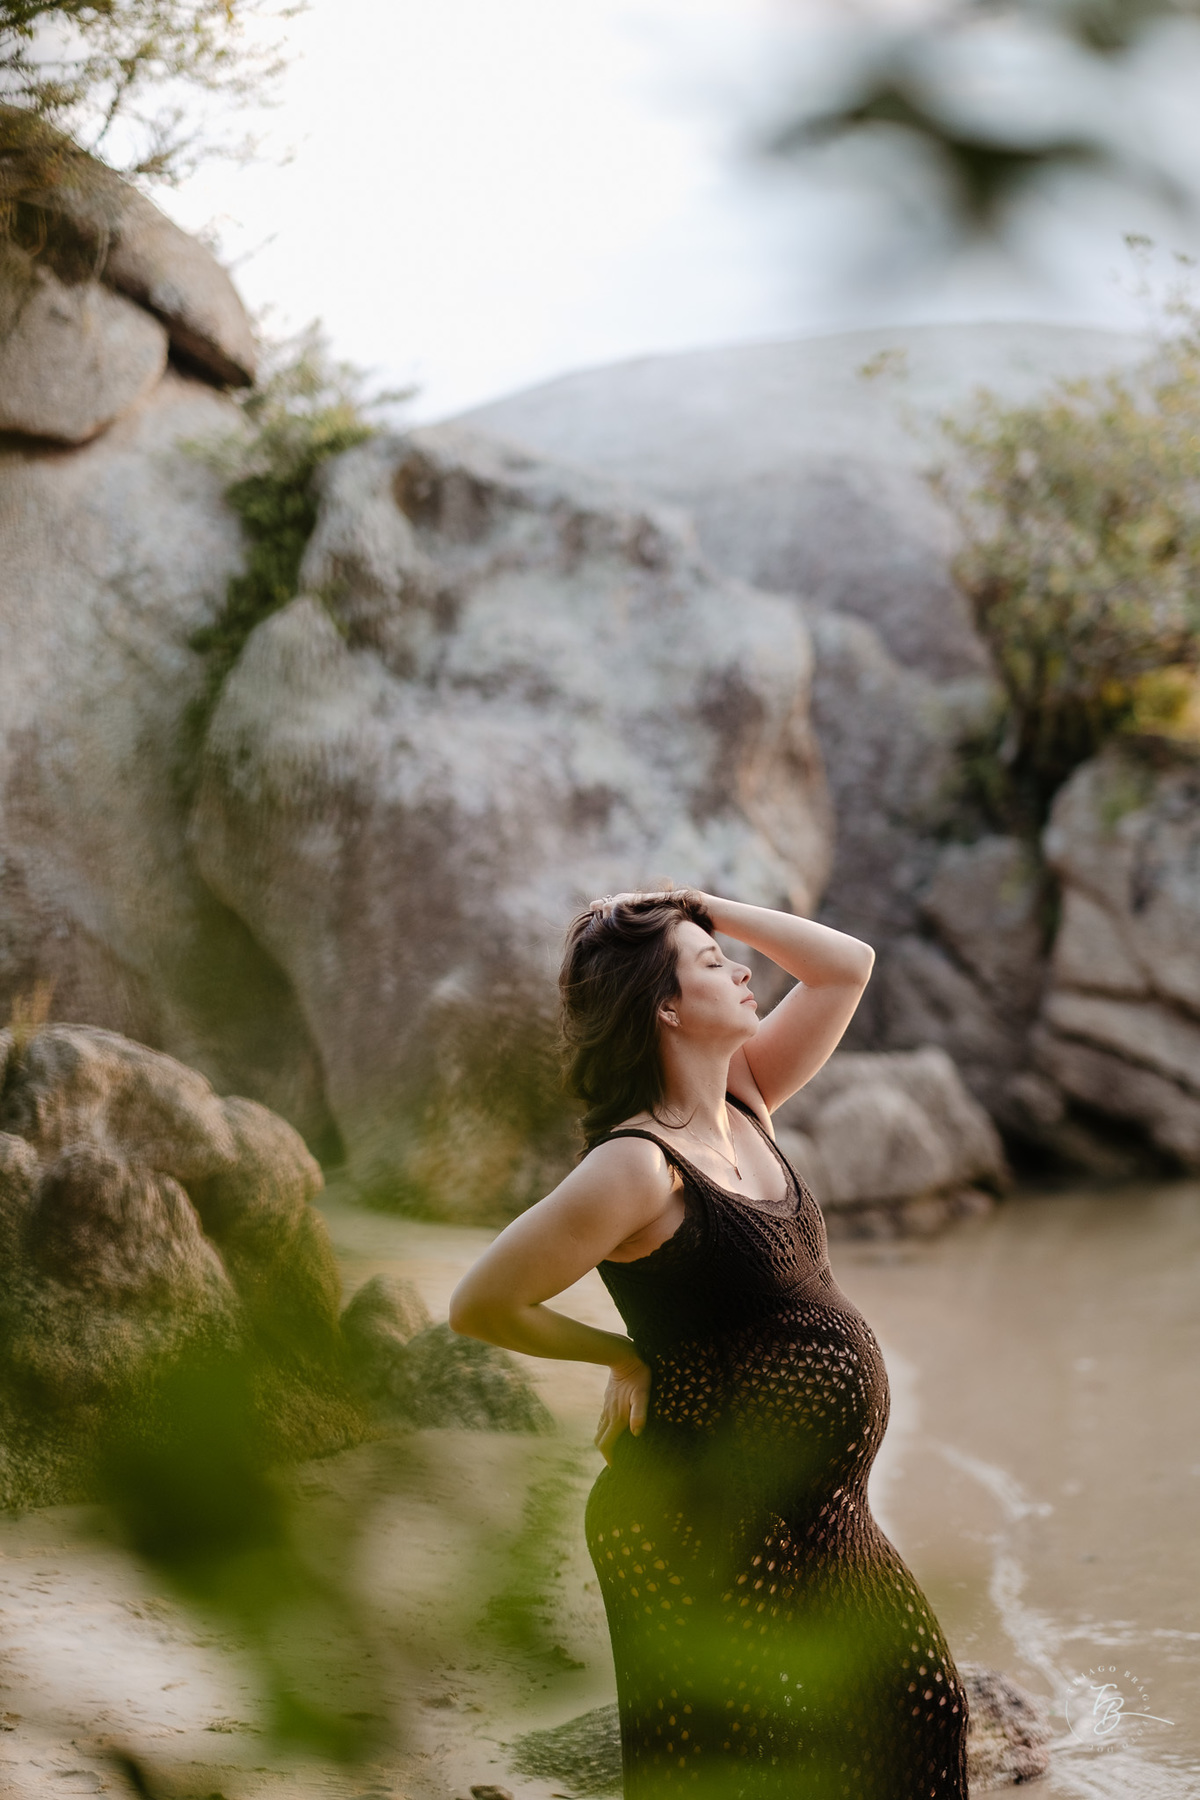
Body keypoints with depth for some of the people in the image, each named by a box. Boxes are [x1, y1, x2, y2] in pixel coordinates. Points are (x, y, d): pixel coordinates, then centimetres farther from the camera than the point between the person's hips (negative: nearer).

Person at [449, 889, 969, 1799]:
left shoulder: (743, 1104, 4)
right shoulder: (636, 1168, -20)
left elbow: (847, 964, 10)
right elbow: (479, 1305, -17)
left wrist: (707, 906, 1)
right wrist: (626, 1356, -6)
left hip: (819, 1514, 9)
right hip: (712, 1529, -9)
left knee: (922, 1714, 18)